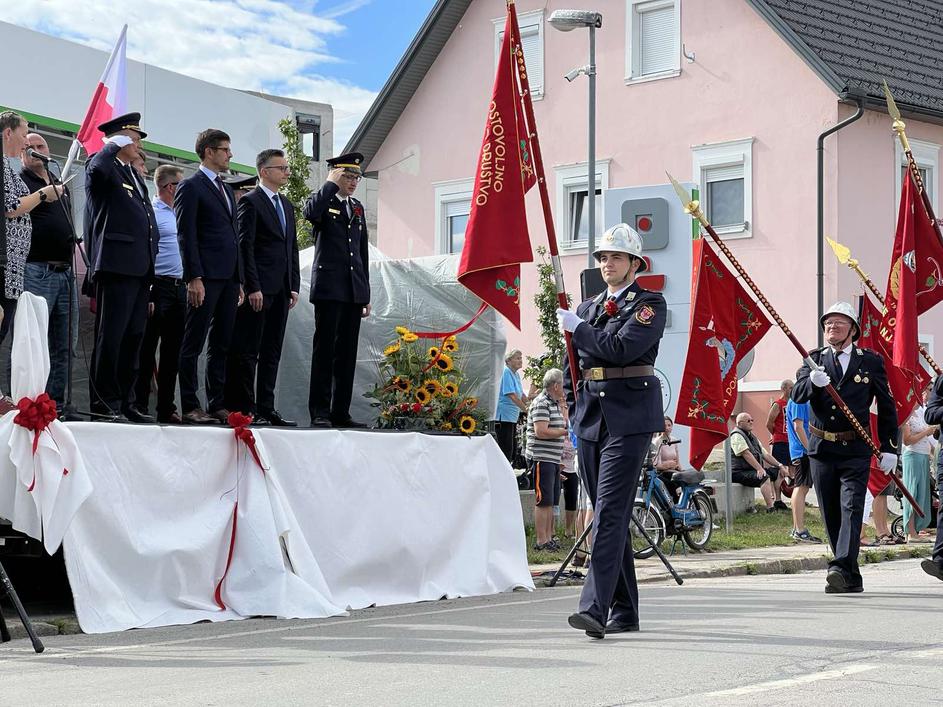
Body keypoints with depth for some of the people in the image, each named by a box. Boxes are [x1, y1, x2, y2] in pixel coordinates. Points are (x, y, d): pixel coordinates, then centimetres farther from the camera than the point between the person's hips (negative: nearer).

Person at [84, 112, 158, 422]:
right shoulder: (103, 166, -2)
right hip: (117, 265, -9)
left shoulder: (133, 174, 25)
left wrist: (151, 260, 22)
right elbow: (97, 167, -29)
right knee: (111, 336, -9)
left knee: (132, 338, 9)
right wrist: (116, 144, -13)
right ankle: (104, 402, -7)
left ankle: (122, 402, 13)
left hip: (140, 268, 9)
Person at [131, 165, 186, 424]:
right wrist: (146, 294, -17)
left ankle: (167, 408, 13)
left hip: (179, 287, 8)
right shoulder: (150, 212, -6)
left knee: (172, 350, 8)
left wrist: (189, 284, 12)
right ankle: (139, 405, -2)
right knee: (147, 348, -5)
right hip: (158, 286, -8)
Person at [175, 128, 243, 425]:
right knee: (194, 344, -4)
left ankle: (216, 405, 12)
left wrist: (240, 281, 17)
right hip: (205, 278, -8)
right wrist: (194, 278, -18)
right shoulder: (191, 187, -3)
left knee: (221, 344, 8)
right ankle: (190, 407, -3)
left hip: (228, 278, 8)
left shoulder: (225, 190, 22)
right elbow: (186, 236, -10)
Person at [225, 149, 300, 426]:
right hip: (258, 289, -8)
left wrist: (294, 286, 12)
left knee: (272, 352, 8)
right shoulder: (250, 201, -5)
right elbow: (245, 246, -11)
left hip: (281, 290, 8)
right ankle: (245, 410, -4)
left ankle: (266, 409, 12)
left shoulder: (286, 205, 19)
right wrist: (253, 287, -17)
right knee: (248, 352, -5)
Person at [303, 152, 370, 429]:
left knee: (347, 352, 5)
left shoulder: (358, 208, 20)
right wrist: (331, 183, -14)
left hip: (354, 291, 6)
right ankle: (319, 411, -6)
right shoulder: (323, 200, 2)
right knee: (325, 349, -7)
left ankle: (341, 411, 8)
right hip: (329, 288, -6)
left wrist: (366, 294, 18)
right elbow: (311, 212, -25)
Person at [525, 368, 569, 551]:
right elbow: (541, 432, -21)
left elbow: (562, 425, 26)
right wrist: (565, 432, -13)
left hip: (554, 459, 10)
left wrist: (563, 406, 16)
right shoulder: (541, 403, -12)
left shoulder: (555, 403, 19)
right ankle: (541, 541, -8)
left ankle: (549, 537, 18)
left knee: (552, 501, 12)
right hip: (541, 458, -10)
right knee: (543, 501, -9)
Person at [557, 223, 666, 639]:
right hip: (591, 420, 7)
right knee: (608, 515, 9)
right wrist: (574, 413, 14)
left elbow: (622, 349, -17)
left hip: (629, 420, -7)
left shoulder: (650, 304, -2)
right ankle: (624, 611, 15)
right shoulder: (588, 307, 18)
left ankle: (595, 607, -23)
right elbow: (572, 367, 23)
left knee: (610, 513, -16)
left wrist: (577, 328, -8)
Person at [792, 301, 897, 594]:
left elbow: (887, 408, 9)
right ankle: (852, 578, 14)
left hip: (855, 450, -3)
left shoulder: (870, 361, 5)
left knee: (851, 508, -17)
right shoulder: (814, 359, 9)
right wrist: (812, 382, -28)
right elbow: (797, 395, -6)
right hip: (821, 449, 3)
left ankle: (841, 568, -28)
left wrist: (889, 448, 4)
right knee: (831, 515, 6)